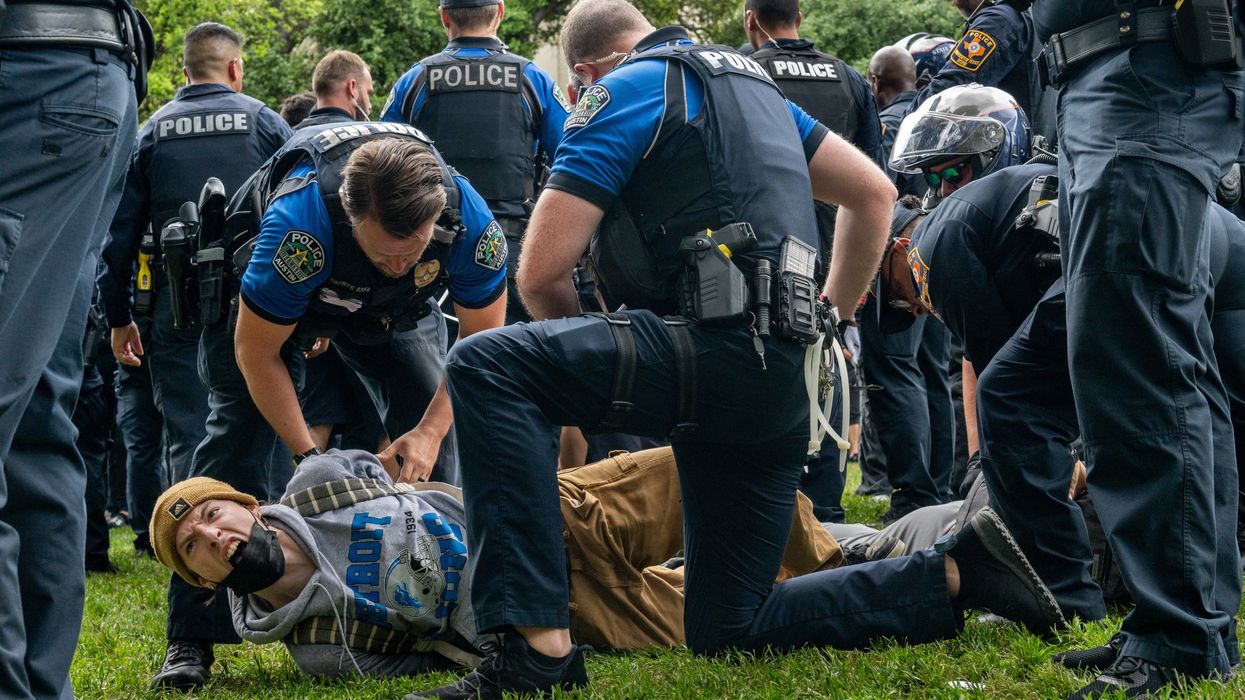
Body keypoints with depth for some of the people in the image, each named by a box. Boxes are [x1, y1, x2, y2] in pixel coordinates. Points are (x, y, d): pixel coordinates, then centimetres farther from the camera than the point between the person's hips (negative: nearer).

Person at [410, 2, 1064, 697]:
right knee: (727, 630, 14)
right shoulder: (753, 80, 26)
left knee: (486, 367, -14)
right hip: (783, 389, 9)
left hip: (719, 352, -9)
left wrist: (583, 358, 15)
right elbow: (875, 192, 27)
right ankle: (960, 572, 11)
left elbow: (542, 273, -4)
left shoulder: (625, 89, 1)